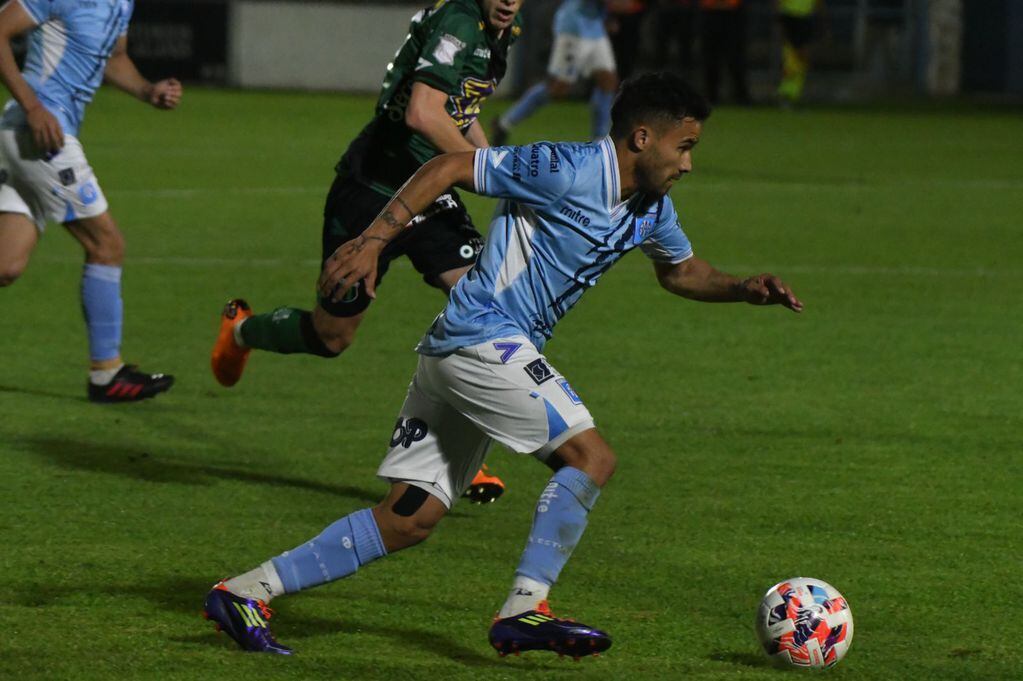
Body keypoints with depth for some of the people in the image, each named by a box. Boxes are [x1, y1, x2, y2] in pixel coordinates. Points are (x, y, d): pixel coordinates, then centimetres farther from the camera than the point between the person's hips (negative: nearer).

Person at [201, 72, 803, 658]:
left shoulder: (652, 209, 12)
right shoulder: (569, 171, -15)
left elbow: (682, 270, 32)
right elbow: (449, 168, -13)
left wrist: (744, 289, 13)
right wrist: (372, 242, -19)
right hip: (483, 338, -9)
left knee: (409, 520, 4)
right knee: (590, 457, -14)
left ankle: (246, 592, 4)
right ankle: (524, 610, -15)